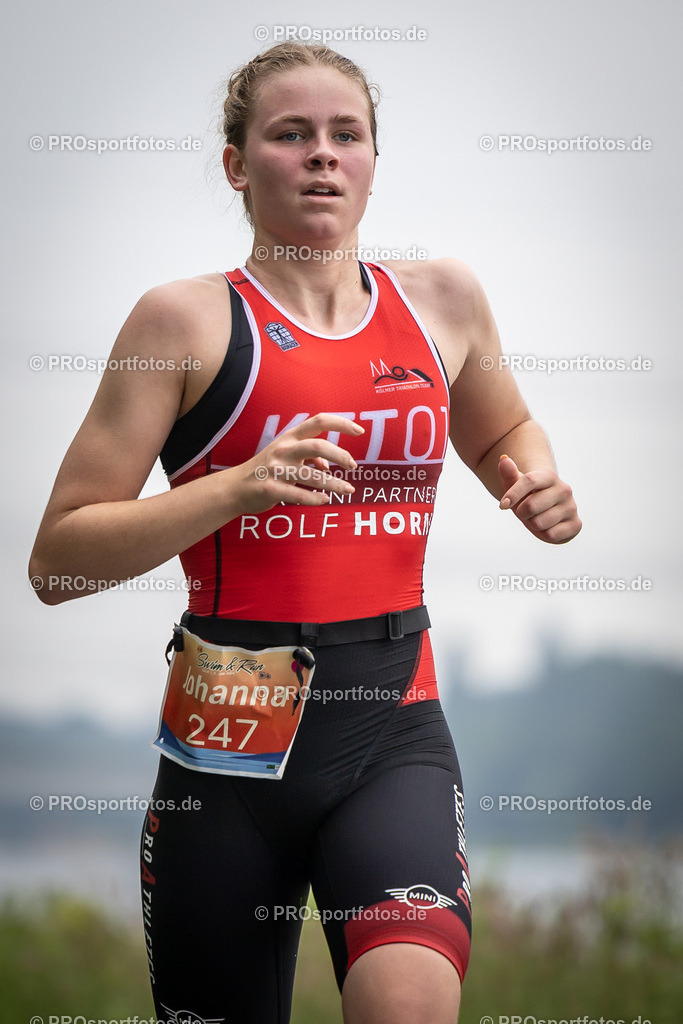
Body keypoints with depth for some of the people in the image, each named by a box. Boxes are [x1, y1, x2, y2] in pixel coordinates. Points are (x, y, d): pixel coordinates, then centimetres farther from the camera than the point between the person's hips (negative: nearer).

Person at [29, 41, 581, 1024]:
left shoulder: (442, 298, 10)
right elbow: (57, 559, -6)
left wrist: (535, 481, 9)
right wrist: (238, 488, -19)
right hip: (233, 733, -1)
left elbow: (503, 433, 32)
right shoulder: (190, 319, -2)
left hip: (395, 726, 2)